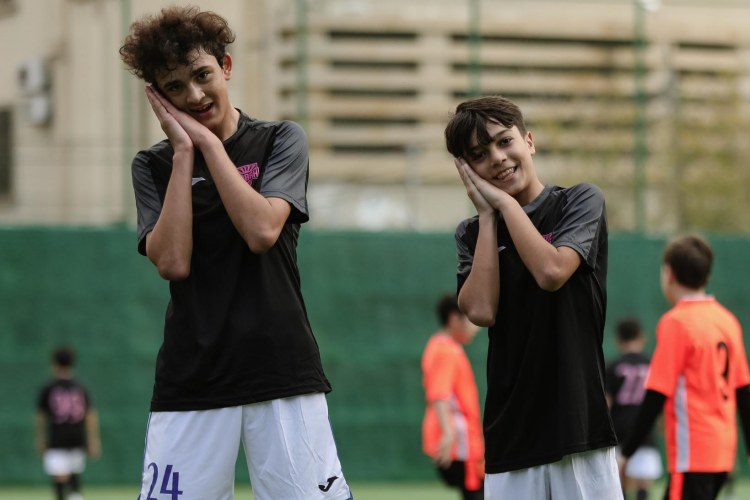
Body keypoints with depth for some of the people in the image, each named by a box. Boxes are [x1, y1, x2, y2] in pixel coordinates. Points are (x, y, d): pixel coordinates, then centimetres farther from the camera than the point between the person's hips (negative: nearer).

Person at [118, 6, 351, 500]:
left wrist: (208, 142, -7)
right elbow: (172, 262, -7)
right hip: (191, 380, 1)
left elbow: (262, 231, -11)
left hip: (283, 371, -1)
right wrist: (184, 153, -4)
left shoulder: (281, 140, 6)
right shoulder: (154, 165, 9)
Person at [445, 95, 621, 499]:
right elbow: (481, 311, -5)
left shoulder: (580, 202, 4)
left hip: (578, 417, -3)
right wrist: (487, 215, 0)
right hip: (511, 431, 3)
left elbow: (551, 272, -15)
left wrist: (505, 202, -4)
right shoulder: (473, 234, 13)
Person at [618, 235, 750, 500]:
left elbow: (656, 396, -14)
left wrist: (626, 452, -10)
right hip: (722, 451, 8)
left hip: (692, 453, -8)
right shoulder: (727, 320, 9)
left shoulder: (676, 323, -11)